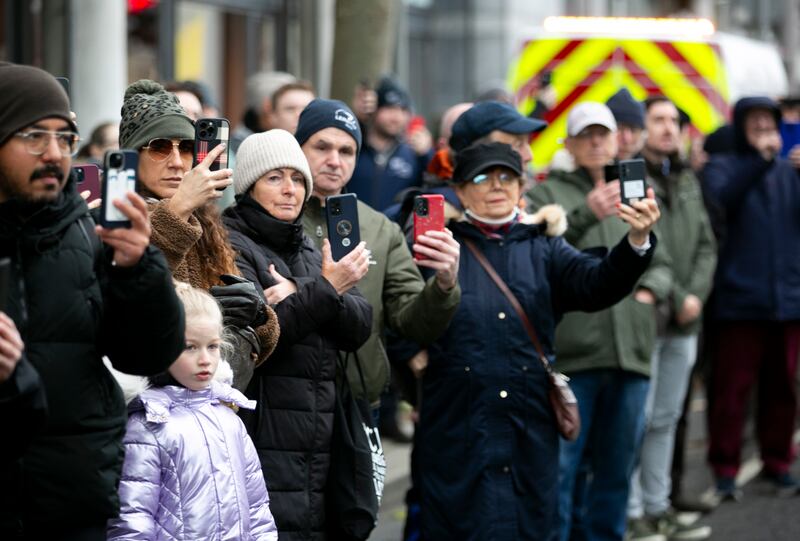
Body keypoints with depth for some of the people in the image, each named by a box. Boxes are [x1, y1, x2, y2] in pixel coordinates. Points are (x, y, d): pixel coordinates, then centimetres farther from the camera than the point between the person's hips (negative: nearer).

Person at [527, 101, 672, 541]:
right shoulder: (548, 194, 5)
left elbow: (660, 262, 25)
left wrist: (650, 289, 4)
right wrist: (586, 216, -23)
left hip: (631, 353, 5)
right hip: (571, 353, -5)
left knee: (617, 467, 11)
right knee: (560, 468, -7)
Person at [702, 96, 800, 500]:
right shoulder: (723, 167, 3)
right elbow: (720, 200, -18)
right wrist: (759, 160, -22)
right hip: (738, 300, -4)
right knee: (731, 389, -2)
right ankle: (724, 470, 5)